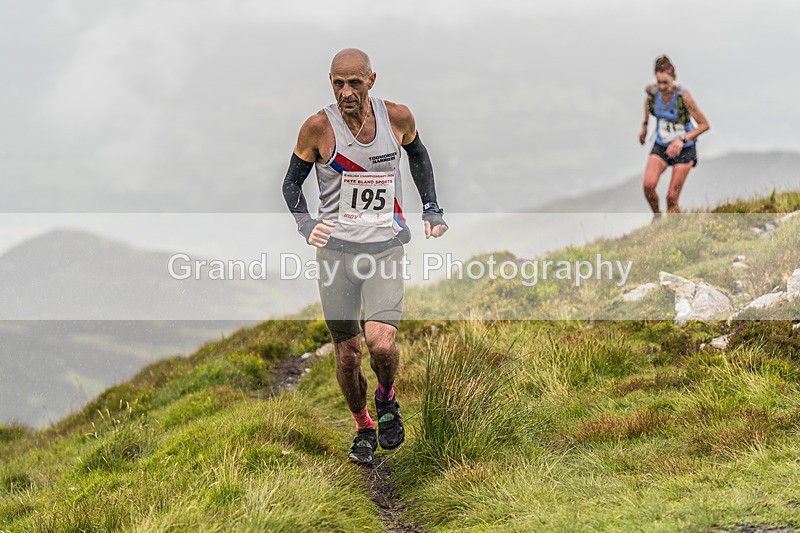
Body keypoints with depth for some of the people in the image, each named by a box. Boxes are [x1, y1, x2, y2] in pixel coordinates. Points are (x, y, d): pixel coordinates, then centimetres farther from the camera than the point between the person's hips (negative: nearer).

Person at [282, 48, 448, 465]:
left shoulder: (397, 117, -5)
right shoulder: (318, 128, -10)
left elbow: (418, 155, 18)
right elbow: (292, 182, 4)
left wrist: (431, 208, 12)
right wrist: (305, 224, -14)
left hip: (385, 247, 0)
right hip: (336, 248, 0)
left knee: (381, 342, -19)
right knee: (347, 353, 4)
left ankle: (386, 399, 13)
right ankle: (363, 428, 29)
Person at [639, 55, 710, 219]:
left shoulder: (683, 96, -25)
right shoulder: (652, 91, -12)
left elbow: (704, 124, -19)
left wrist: (682, 140, -30)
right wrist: (645, 125, 19)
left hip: (684, 149, -3)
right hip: (661, 147, 3)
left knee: (672, 197, -5)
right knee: (648, 185, -20)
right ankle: (656, 216, 7)